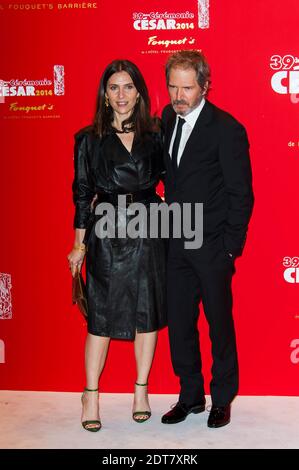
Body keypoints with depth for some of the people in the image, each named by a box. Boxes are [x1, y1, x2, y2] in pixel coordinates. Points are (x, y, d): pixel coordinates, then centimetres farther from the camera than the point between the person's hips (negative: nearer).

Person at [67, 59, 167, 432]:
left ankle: (141, 390, 24)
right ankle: (91, 395, 16)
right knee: (101, 315, 3)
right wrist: (79, 244, 3)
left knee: (147, 311, 8)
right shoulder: (89, 139, 2)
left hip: (148, 232, 2)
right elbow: (82, 193, 4)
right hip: (106, 233, -1)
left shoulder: (154, 135, 5)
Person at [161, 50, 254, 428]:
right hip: (176, 242, 6)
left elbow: (241, 195, -10)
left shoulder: (227, 129, -13)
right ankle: (190, 396, 29)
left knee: (220, 325, 9)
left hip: (212, 246, -6)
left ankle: (222, 399, 26)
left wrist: (230, 248, -11)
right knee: (178, 324, 12)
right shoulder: (168, 117, 6)